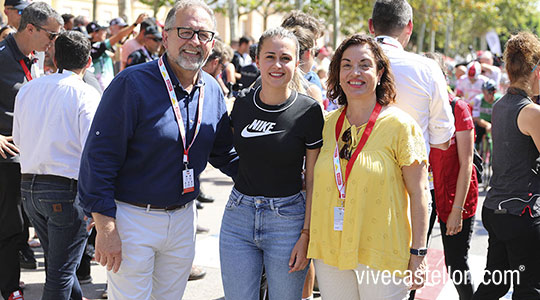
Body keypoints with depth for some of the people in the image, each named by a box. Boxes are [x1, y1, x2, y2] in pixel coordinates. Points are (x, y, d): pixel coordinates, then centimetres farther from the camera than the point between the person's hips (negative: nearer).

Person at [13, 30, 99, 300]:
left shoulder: (28, 89, 7)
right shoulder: (86, 94, -12)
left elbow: (19, 140, 15)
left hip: (28, 186, 6)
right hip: (67, 189, -6)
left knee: (56, 262, 22)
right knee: (61, 270, 3)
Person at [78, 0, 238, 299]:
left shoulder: (212, 90, 5)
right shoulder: (133, 84, -15)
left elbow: (224, 153, 16)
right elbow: (100, 157, -17)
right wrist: (105, 227, -20)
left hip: (183, 218, 6)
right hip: (132, 218, -6)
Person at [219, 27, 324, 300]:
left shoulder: (309, 111, -8)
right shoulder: (241, 106, 2)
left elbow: (313, 180, -6)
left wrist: (306, 234, -10)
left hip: (288, 220, -3)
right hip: (238, 218, 4)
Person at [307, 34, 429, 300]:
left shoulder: (400, 125, -6)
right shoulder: (328, 124, 7)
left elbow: (418, 193, -7)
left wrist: (417, 256, -10)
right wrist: (307, 237, 13)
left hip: (381, 255, -4)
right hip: (330, 253, 4)